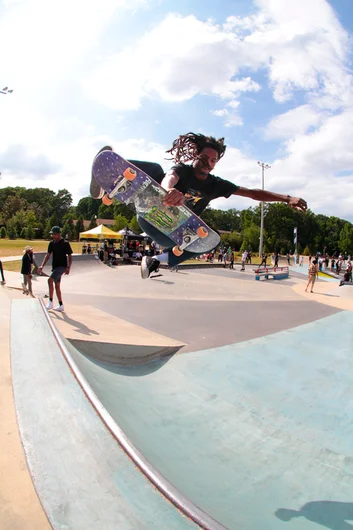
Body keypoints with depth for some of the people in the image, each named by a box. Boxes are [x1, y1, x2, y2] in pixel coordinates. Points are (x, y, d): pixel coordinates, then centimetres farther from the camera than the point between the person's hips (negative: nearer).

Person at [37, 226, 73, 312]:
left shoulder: (65, 243, -10)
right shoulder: (52, 243, 8)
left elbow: (70, 256, -7)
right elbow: (48, 255, 9)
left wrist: (68, 267, -17)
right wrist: (42, 265, -2)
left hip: (62, 266, -8)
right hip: (55, 267, 8)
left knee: (50, 280, -25)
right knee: (57, 286, 10)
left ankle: (50, 302, -20)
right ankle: (61, 305, 20)